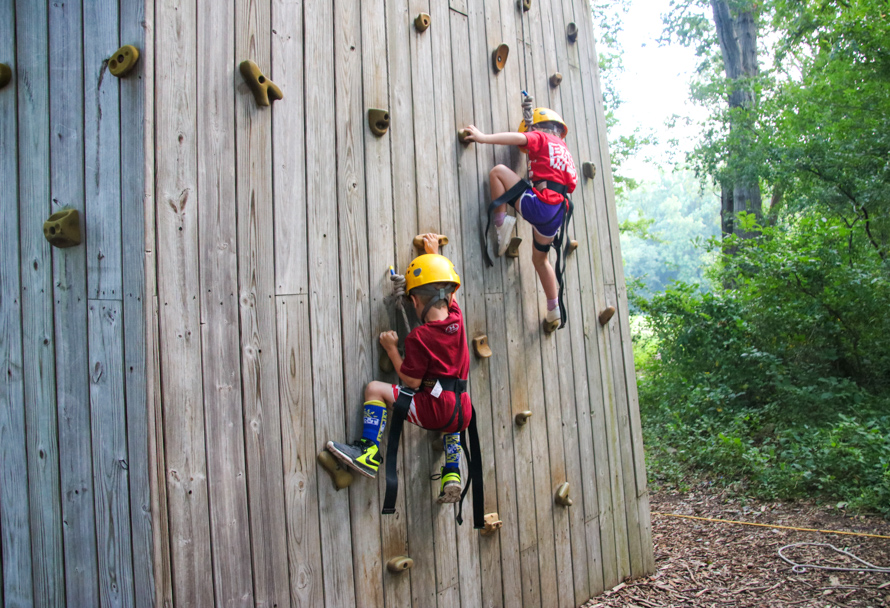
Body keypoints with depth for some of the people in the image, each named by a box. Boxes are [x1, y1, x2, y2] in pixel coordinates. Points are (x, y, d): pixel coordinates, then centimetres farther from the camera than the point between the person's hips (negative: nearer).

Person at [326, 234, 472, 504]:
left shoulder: (419, 337, -13)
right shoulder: (457, 317, 4)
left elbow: (411, 381, -10)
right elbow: (447, 291, 24)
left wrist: (391, 348, 0)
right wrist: (434, 253, 36)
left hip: (434, 408, -7)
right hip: (463, 411, 7)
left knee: (375, 388, -1)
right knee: (450, 424, 44)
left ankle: (369, 453, -1)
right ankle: (452, 474, 28)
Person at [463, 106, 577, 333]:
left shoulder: (541, 139, 8)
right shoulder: (566, 152, 29)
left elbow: (518, 137, -9)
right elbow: (571, 184, 29)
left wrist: (484, 137, -11)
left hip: (538, 204, -8)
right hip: (557, 212, 8)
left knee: (498, 171, 1)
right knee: (540, 258, 25)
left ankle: (501, 221, -10)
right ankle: (554, 311, 29)